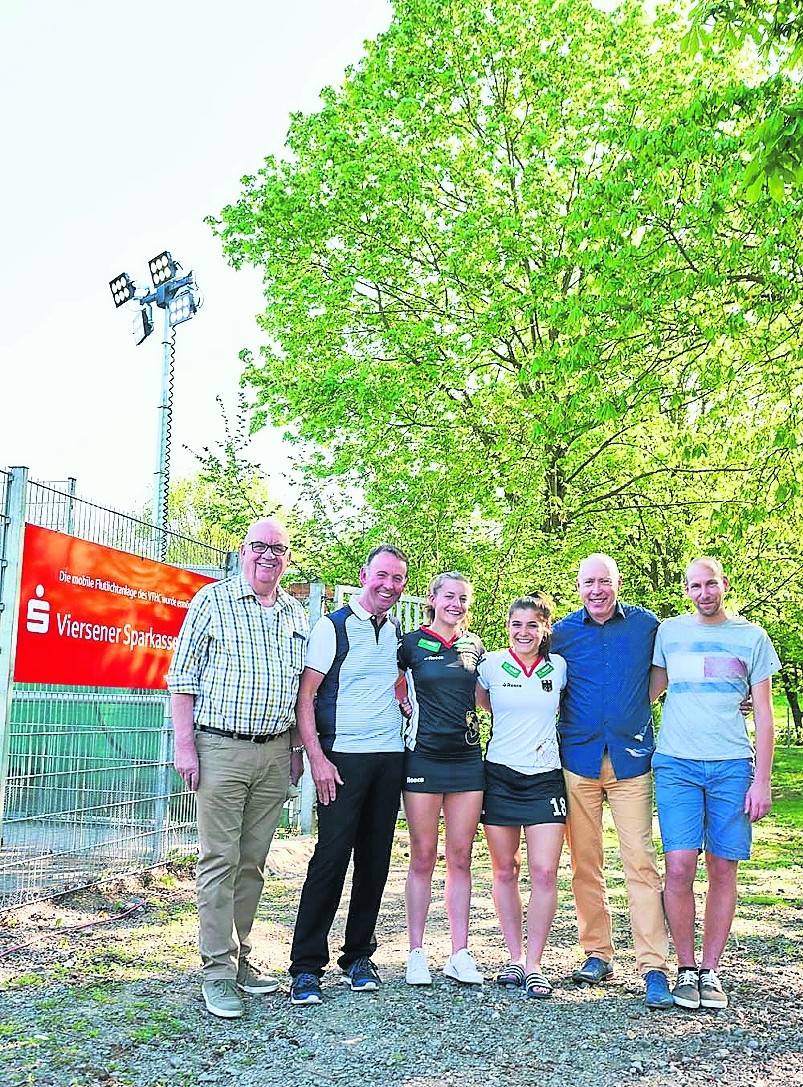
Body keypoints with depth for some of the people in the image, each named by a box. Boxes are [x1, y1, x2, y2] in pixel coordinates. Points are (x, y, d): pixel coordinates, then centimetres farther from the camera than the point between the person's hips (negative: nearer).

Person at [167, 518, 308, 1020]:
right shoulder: (213, 600, -1)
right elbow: (183, 677, -3)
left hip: (275, 753, 4)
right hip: (221, 748, -4)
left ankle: (239, 955, 23)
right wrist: (184, 745, -8)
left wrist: (297, 749, 14)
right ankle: (218, 970, 6)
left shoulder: (296, 614, 12)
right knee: (220, 860, -1)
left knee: (253, 861, 11)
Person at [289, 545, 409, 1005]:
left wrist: (401, 702, 11)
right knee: (332, 858, -6)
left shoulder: (395, 630, 12)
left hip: (390, 757, 6)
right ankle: (306, 967, 3)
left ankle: (359, 955, 22)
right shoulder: (333, 627, -6)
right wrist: (317, 758, -17)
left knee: (375, 861, 9)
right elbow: (305, 696, -10)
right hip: (344, 758, -5)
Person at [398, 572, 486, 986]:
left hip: (467, 758, 3)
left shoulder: (474, 646, 10)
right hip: (424, 758, -3)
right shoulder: (412, 643, -1)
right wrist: (402, 704, 1)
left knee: (460, 858, 6)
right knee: (423, 858, 2)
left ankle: (460, 954, 13)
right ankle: (416, 954, 11)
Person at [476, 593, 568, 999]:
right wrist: (516, 716, 7)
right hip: (500, 776, 0)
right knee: (505, 871, 7)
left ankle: (534, 964, 4)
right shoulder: (491, 665, -2)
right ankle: (514, 957, 20)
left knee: (544, 873, -7)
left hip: (545, 779, 0)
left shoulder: (558, 667, 1)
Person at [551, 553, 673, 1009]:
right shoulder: (562, 632, 4)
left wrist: (633, 711, 6)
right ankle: (597, 954, 21)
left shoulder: (647, 624, 2)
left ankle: (654, 967, -1)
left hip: (631, 759, -1)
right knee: (585, 864, 7)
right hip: (578, 759, 2)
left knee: (641, 861, -7)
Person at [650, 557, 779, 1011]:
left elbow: (764, 713, 6)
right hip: (677, 764, 0)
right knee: (679, 867, -8)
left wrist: (762, 780, 0)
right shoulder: (669, 632, 9)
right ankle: (686, 969, 8)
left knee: (723, 870, 2)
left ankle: (711, 971, 15)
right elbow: (651, 690, 21)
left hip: (732, 765, 0)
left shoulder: (752, 636, 7)